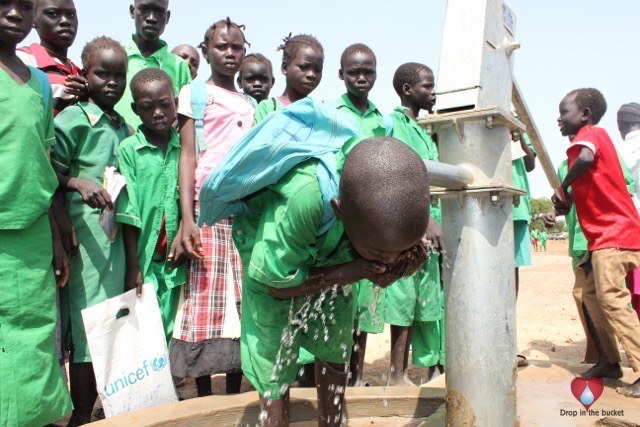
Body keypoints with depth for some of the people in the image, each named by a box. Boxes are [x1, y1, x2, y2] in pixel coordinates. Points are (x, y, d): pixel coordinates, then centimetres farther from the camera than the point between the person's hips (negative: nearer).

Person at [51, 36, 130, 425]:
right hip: (85, 232, -6)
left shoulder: (124, 127, 14)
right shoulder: (73, 117, -4)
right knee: (88, 324, -3)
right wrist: (79, 182, -25)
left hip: (117, 235, 6)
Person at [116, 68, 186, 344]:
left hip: (175, 259, 2)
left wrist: (184, 234, -9)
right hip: (144, 261, -2)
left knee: (172, 333, 8)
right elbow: (128, 213, -3)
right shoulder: (128, 149, -2)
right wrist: (133, 267, -5)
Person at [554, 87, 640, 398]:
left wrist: (564, 188, -17)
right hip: (605, 235, 11)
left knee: (611, 299, -13)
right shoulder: (595, 138, 21)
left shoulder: (590, 133, -7)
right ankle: (611, 360, 22)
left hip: (615, 235, -11)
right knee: (591, 295, 14)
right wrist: (567, 202, 5)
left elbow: (585, 158, -32)